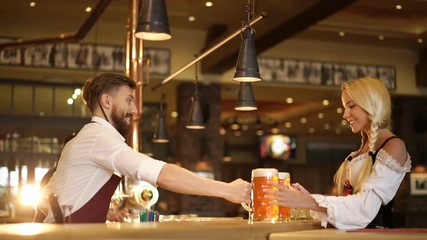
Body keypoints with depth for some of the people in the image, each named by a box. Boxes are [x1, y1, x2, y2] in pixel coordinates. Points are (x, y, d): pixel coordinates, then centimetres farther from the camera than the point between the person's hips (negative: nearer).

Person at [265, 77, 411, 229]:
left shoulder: (394, 146, -4)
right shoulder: (366, 146, 18)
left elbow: (367, 204, -15)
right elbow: (349, 200, 12)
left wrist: (309, 202, -19)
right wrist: (309, 198, -1)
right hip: (353, 232, 6)